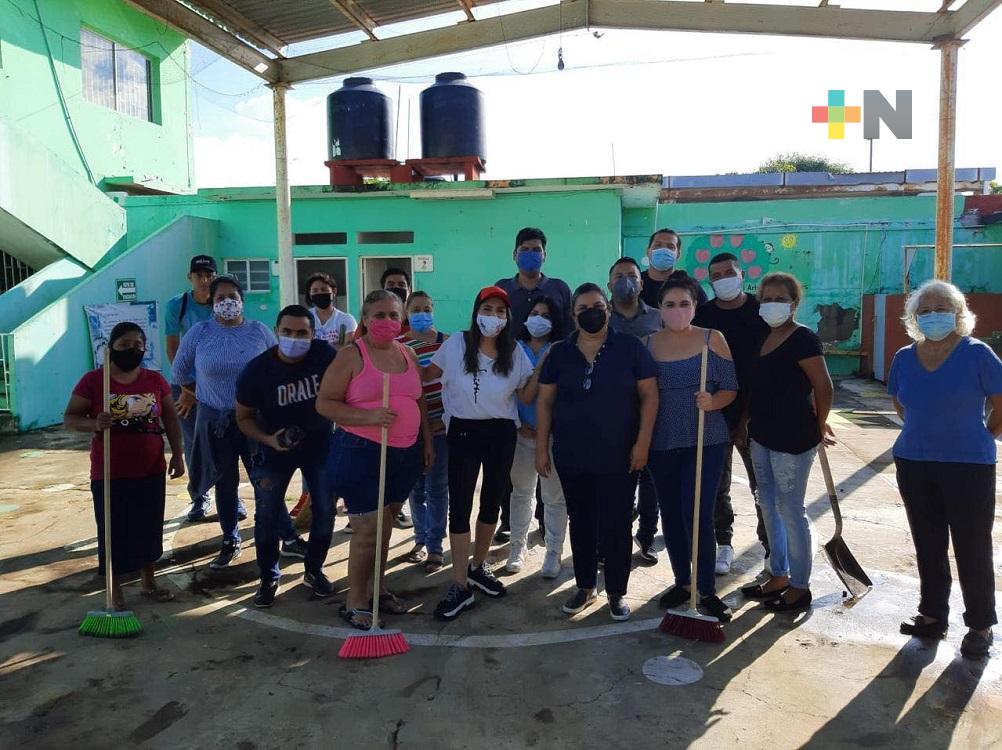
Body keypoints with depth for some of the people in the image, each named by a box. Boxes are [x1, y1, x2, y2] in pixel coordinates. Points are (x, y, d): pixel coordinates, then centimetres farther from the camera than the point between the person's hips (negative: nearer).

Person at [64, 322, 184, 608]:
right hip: (109, 474, -3)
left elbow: (171, 419, 8)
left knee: (149, 528, 14)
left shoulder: (155, 380, 2)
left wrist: (177, 454, 3)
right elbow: (69, 418, -5)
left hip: (151, 471, 3)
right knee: (114, 531, 6)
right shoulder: (93, 380, -7)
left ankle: (148, 582, 32)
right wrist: (95, 424, -25)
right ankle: (115, 591, 21)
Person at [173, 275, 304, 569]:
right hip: (215, 421, 1)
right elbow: (180, 370, 11)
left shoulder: (259, 331, -3)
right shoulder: (199, 333, -2)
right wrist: (192, 395, 20)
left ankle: (289, 539, 11)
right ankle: (230, 543, 27)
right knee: (225, 484, 12)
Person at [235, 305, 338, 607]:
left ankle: (314, 571, 29)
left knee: (325, 511, 7)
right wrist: (267, 439, -25)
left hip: (320, 446, 1)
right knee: (267, 517, 5)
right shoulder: (256, 370, -19)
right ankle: (269, 579, 26)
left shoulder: (324, 354, -19)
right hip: (274, 450, -1)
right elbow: (244, 417, -7)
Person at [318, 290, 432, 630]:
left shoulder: (407, 353, 9)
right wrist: (368, 417, -23)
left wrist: (427, 440, 15)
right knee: (369, 527, -4)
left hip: (405, 453, 6)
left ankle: (378, 588, 32)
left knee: (386, 523, 16)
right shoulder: (351, 355, -9)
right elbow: (324, 403, -12)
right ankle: (355, 602, 13)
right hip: (361, 453, -6)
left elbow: (419, 400, 19)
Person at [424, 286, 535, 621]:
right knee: (459, 506, -5)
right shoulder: (456, 344, -6)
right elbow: (427, 375, 5)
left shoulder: (515, 352, -1)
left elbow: (526, 394, 1)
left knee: (492, 502, 15)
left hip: (501, 433, 3)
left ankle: (478, 566, 37)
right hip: (463, 431, -2)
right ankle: (461, 586, 4)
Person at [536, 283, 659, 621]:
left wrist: (642, 442, -9)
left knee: (616, 526, 3)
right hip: (571, 457, 3)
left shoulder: (630, 347, -3)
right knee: (581, 523, 14)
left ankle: (617, 593, 21)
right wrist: (541, 447, 3)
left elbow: (649, 396, -3)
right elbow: (545, 401, 7)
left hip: (618, 457, -2)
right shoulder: (559, 353, 3)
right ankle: (585, 587, 30)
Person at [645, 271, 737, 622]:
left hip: (705, 441, -3)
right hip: (662, 443, 3)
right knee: (670, 514, 11)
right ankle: (682, 581, 28)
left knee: (698, 514, -7)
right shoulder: (646, 344, 4)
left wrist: (712, 402, -20)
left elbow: (730, 388, 0)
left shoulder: (713, 339, -1)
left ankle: (707, 590, 7)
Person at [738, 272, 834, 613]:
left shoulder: (803, 338, -13)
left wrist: (819, 425, -3)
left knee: (790, 511, 0)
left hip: (793, 438, -8)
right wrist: (744, 424, 13)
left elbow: (824, 387, -13)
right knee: (769, 507, 16)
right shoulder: (763, 338, 11)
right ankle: (779, 576, 30)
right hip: (762, 436, 9)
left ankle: (800, 587, 15)